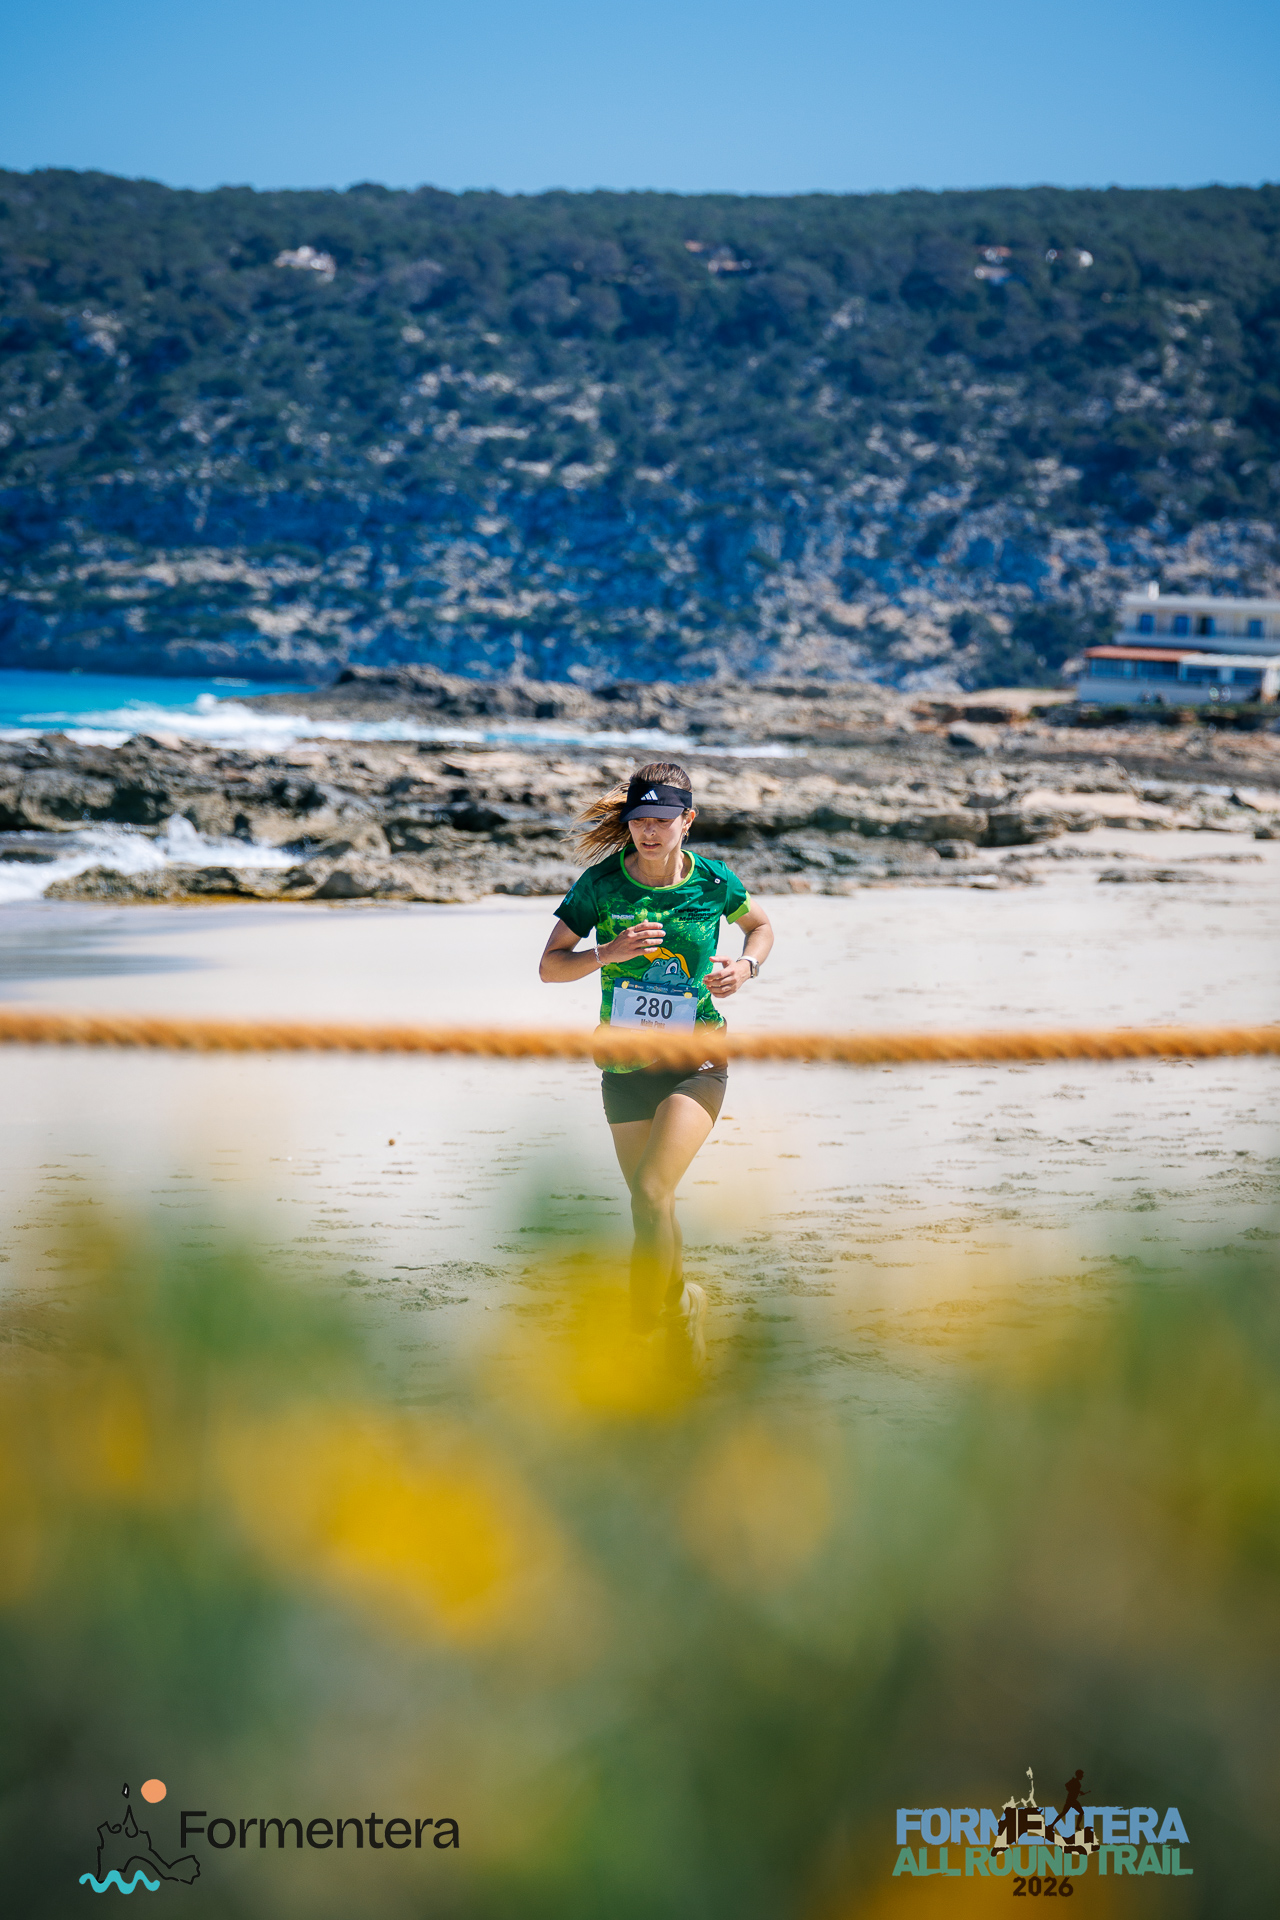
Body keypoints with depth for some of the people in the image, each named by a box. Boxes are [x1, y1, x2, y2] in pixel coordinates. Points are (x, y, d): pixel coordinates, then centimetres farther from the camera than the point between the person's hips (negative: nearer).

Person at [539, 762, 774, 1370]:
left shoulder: (714, 882, -4)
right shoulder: (602, 883, -5)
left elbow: (761, 925, 17)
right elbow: (549, 965, -2)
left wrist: (745, 966, -4)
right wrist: (608, 952, -20)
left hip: (696, 1061, -2)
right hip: (625, 1063, 2)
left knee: (651, 1193, -20)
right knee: (651, 1205, 8)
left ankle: (642, 1321, -7)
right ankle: (682, 1304, 32)